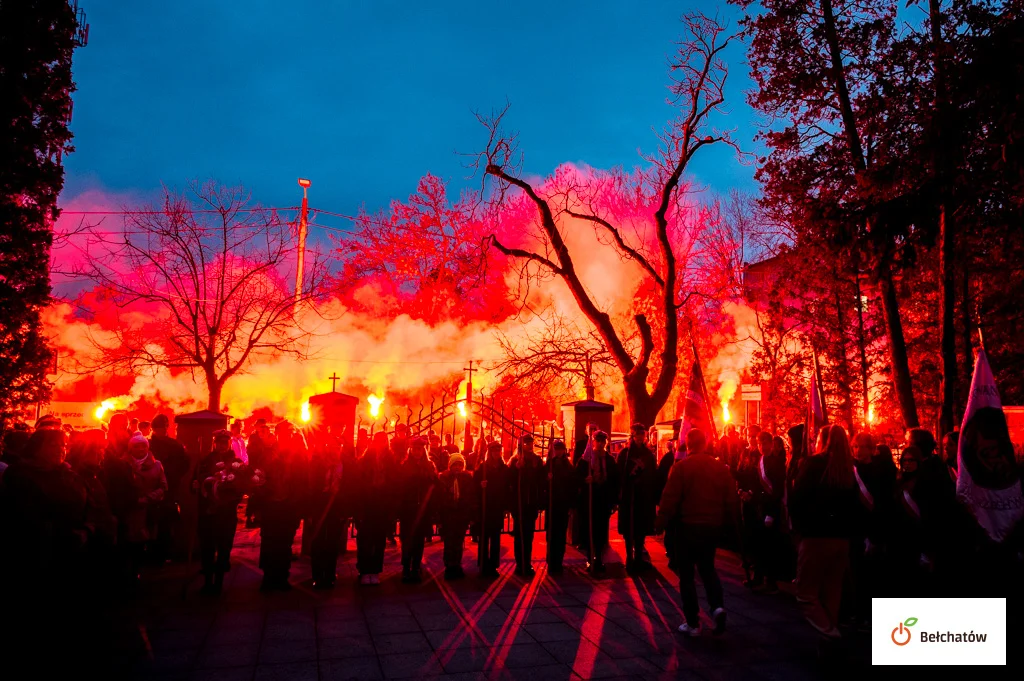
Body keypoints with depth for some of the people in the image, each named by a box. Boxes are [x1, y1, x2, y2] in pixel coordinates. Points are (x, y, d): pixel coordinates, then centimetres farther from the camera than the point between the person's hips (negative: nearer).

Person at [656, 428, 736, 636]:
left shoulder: (681, 467, -13)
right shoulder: (721, 467, 1)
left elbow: (670, 499, -14)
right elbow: (730, 500, 5)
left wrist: (661, 523, -3)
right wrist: (727, 522, 17)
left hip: (688, 526, -4)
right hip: (713, 526, 4)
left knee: (686, 574, 8)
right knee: (707, 567, 21)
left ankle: (693, 623, 10)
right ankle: (717, 605, -1)